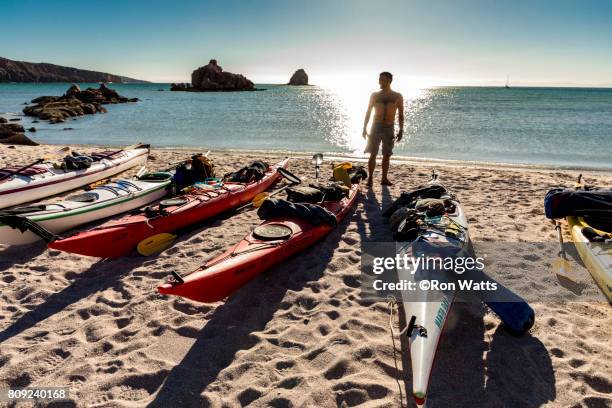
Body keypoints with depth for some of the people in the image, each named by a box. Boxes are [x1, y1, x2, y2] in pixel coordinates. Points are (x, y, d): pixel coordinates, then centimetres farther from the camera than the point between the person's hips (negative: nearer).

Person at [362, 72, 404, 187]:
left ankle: (384, 179, 13)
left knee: (387, 155, 4)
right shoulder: (375, 95, 6)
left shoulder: (397, 96, 5)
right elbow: (368, 112, 8)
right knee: (373, 154, -6)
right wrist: (364, 128, 2)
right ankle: (370, 178, -1)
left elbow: (401, 115, 5)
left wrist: (401, 130, -2)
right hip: (376, 127, -1)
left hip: (389, 128, 1)